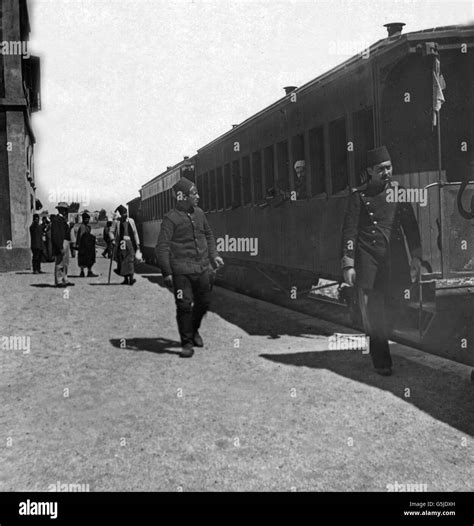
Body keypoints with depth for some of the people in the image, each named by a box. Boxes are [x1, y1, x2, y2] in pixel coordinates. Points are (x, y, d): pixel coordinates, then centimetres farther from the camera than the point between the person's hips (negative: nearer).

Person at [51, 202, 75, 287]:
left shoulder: (63, 219, 17)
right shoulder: (56, 219, -14)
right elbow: (56, 235, -20)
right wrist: (60, 247, -24)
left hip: (65, 243, 11)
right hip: (60, 244, -11)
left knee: (65, 263, 15)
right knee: (59, 263, -6)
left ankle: (64, 280, 22)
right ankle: (58, 281, -3)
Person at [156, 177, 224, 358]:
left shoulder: (199, 213, 10)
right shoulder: (171, 219, -10)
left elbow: (208, 235, 26)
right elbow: (162, 247, -12)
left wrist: (213, 255, 15)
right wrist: (166, 273, -16)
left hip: (202, 268, 6)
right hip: (181, 271, -6)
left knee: (204, 302, 12)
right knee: (184, 306, -6)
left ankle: (194, 330, 39)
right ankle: (187, 343, 8)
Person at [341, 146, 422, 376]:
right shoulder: (359, 195, 1)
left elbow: (411, 226, 14)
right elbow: (349, 231, -1)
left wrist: (416, 256, 7)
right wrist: (348, 264, -7)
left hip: (396, 258, 3)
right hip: (368, 260, -2)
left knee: (396, 309, 0)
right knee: (373, 314, -4)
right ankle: (382, 363, 3)